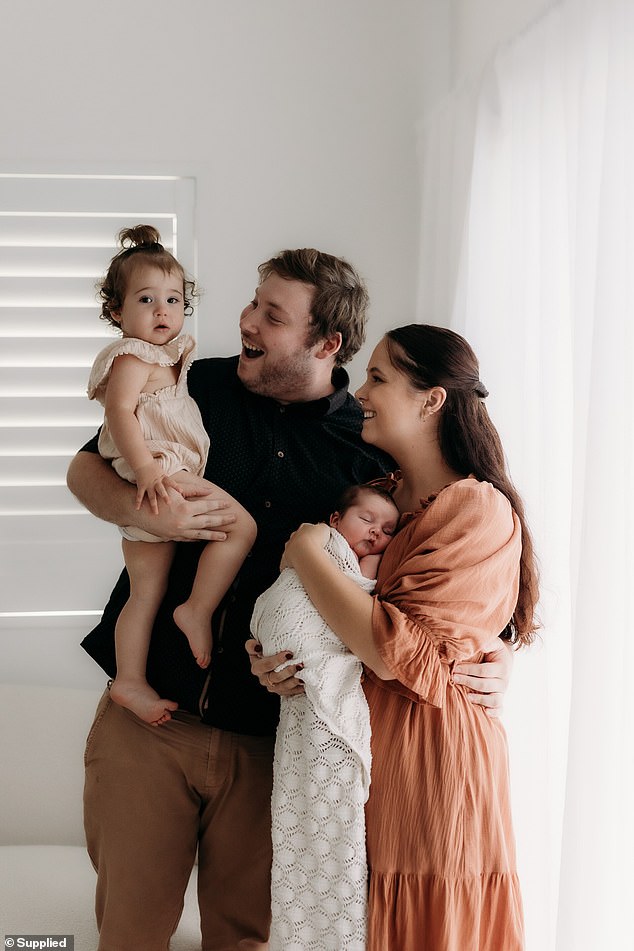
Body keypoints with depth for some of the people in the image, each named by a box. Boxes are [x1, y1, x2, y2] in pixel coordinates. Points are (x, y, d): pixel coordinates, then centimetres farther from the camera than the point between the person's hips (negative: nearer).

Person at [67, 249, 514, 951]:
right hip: (146, 718, 1)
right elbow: (85, 469, 9)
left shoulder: (372, 452, -2)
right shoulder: (198, 387, 3)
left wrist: (498, 655, -14)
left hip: (269, 740, -1)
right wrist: (145, 510, -12)